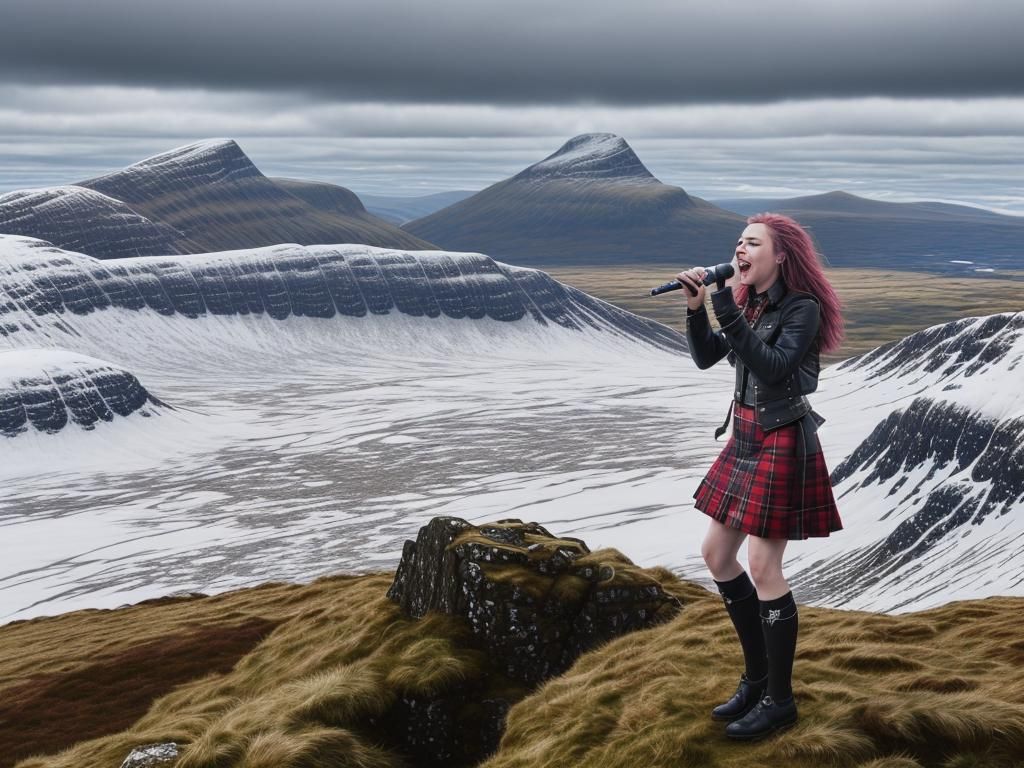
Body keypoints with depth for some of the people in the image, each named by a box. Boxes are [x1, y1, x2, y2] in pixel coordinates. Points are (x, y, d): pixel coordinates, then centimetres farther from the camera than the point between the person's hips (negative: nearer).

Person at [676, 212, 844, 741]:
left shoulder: (802, 307, -14)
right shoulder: (749, 303, 8)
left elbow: (774, 369, -26)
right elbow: (705, 357, 7)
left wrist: (729, 315, -29)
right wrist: (695, 307, -7)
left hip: (782, 444, -9)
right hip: (746, 438, 9)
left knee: (763, 568, -5)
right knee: (716, 554, 12)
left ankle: (779, 700, 11)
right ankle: (757, 677, 26)